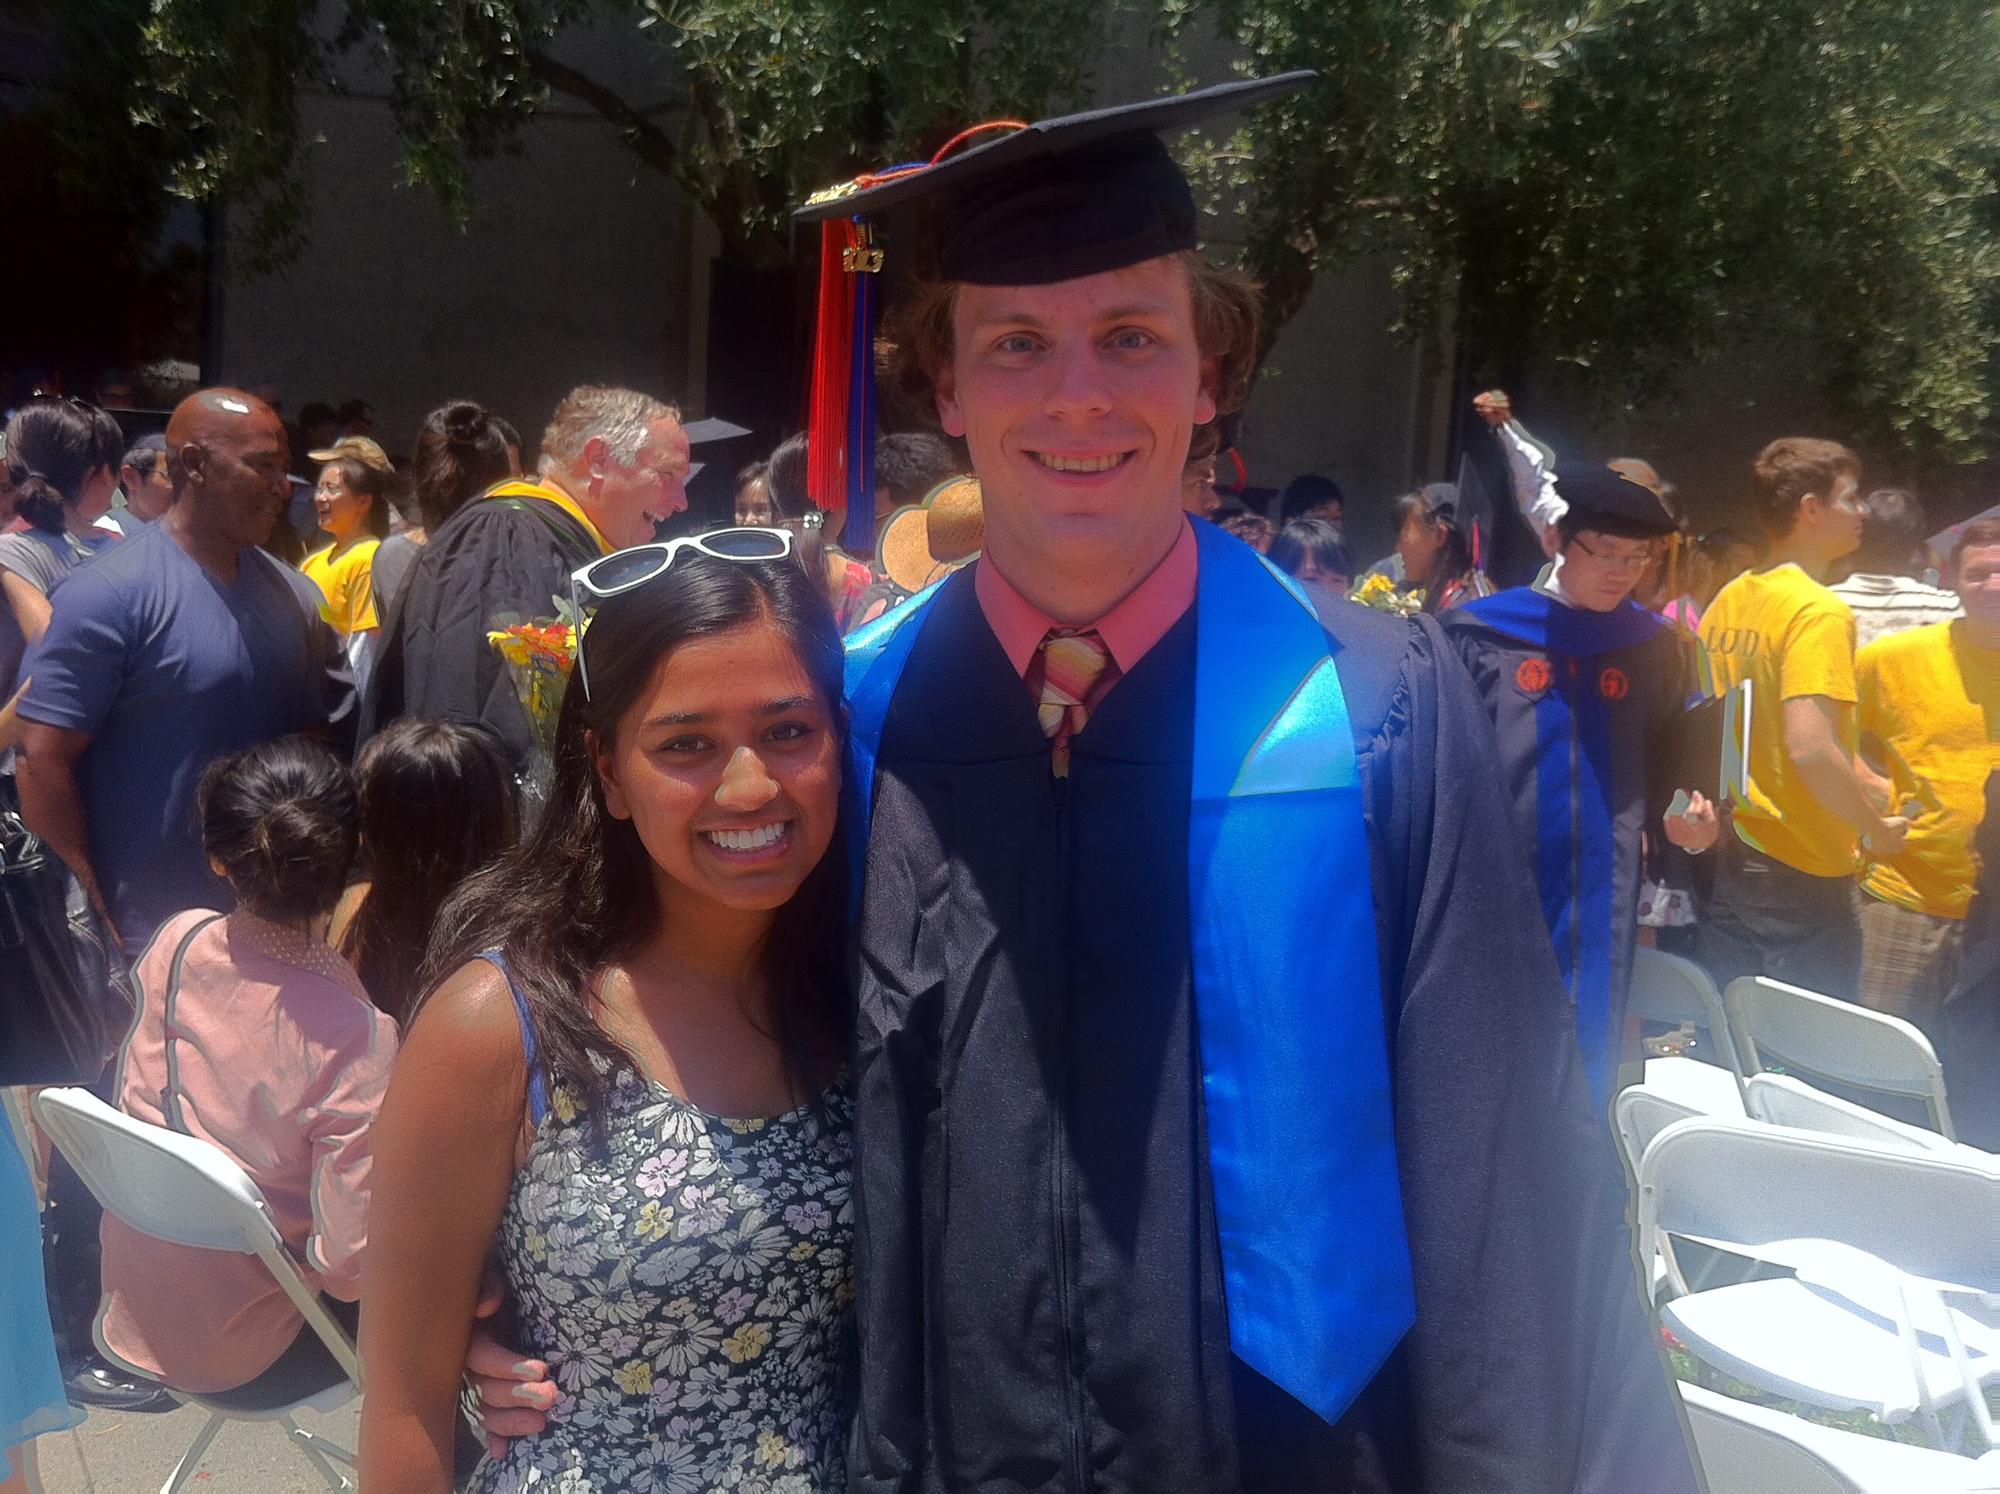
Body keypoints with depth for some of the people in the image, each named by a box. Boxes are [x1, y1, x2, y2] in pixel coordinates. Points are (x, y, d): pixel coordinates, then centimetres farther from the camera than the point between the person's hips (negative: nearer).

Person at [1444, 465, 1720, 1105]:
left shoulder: (1657, 648, 9)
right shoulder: (1481, 633, -2)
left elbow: (1671, 770, 14)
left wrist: (1687, 822, -6)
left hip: (1598, 915, 3)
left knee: (1581, 1094, 10)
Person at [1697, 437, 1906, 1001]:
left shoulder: (1726, 601, 7)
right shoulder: (1821, 612, -17)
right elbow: (1810, 748, -28)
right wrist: (1876, 829, -13)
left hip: (1726, 862, 8)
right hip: (1805, 872, -8)